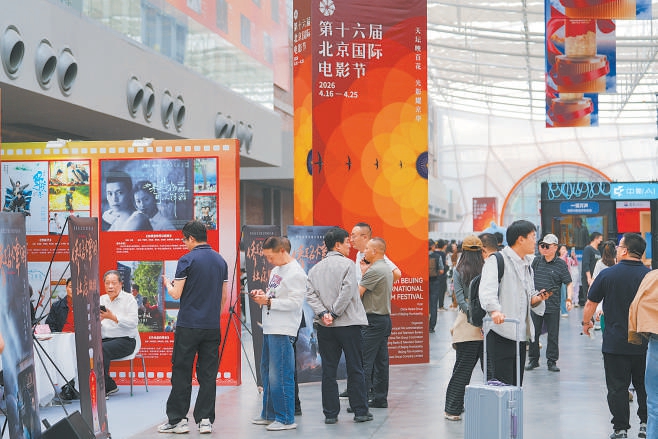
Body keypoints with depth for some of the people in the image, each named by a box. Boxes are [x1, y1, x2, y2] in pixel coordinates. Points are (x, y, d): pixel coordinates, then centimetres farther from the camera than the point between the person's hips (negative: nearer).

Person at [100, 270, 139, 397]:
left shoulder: (129, 299, 2)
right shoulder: (101, 300, 17)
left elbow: (132, 323, -12)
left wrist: (113, 317, -22)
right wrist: (99, 320, -14)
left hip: (125, 340, -4)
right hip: (105, 339, 5)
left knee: (102, 349, -34)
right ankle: (109, 386, -16)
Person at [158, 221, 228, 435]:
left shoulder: (187, 260, -9)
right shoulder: (220, 261, 9)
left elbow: (176, 294, -9)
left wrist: (167, 284, 11)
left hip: (188, 326, -5)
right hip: (212, 326, 5)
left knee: (182, 373, 2)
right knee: (208, 374, 6)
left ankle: (177, 419, 6)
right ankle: (205, 420, 6)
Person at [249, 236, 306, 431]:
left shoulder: (295, 273, -13)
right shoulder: (276, 270, 17)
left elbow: (295, 302, -19)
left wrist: (268, 302, -19)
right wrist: (262, 295, 5)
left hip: (283, 332, -10)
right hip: (269, 328, 10)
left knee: (280, 376, -9)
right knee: (266, 373, 16)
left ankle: (286, 419, -1)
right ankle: (270, 414, 26)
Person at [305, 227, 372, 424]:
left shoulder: (315, 269, 11)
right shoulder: (347, 264, -5)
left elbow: (310, 294, 0)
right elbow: (347, 291, -15)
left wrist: (322, 313, -8)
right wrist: (334, 313, -10)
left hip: (324, 327, 4)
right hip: (348, 324, -4)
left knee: (328, 370, 7)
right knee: (355, 369, 4)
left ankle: (330, 413, 8)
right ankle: (360, 411, 8)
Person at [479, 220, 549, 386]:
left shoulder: (527, 266, 22)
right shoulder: (496, 260, -6)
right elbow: (487, 290, -22)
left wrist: (536, 299, 4)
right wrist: (494, 310, -40)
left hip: (521, 335, 9)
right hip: (500, 334, -8)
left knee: (516, 386, 11)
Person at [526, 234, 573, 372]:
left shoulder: (561, 264, -3)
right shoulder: (536, 261, 5)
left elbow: (568, 283, -1)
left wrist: (569, 300, -12)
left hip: (552, 306, -2)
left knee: (553, 335, 4)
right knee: (533, 333, 7)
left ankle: (552, 361, 13)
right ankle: (533, 360, 18)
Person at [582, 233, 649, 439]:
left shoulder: (607, 274, -7)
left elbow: (591, 303, 2)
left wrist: (586, 322, 20)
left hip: (615, 342, -2)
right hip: (644, 343, 2)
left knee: (617, 387, 6)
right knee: (644, 385, 17)